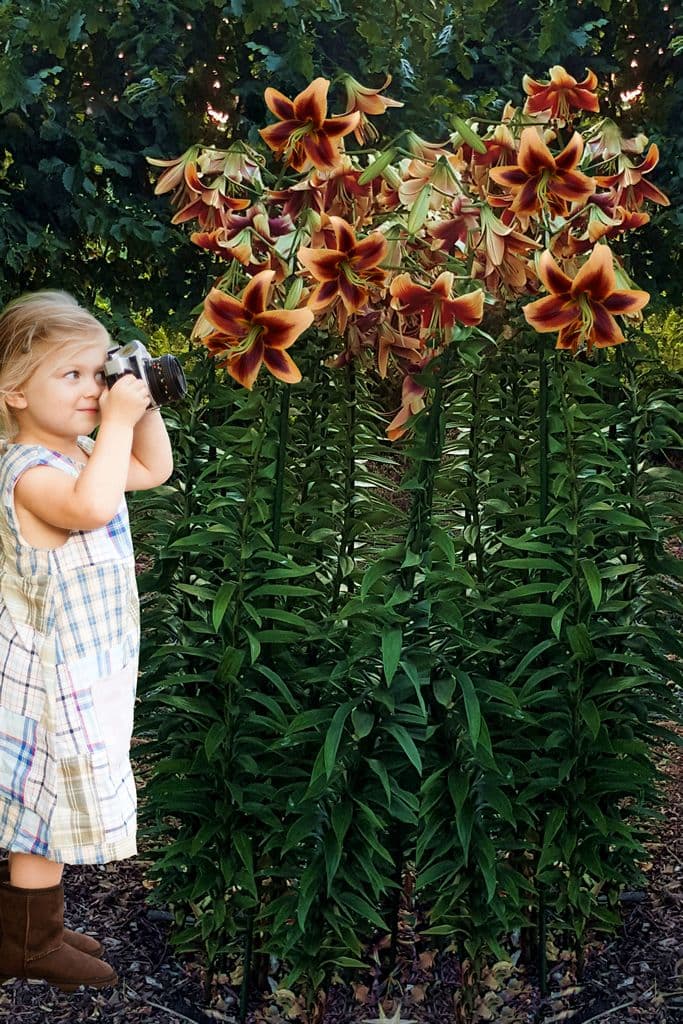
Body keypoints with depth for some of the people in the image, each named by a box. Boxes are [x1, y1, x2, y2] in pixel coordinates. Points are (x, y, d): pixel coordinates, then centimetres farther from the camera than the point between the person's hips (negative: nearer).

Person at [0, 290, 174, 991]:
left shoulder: (79, 453, 6)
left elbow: (153, 470, 19)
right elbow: (91, 506, -45)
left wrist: (143, 407, 3)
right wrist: (116, 422, -35)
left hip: (87, 663, 10)